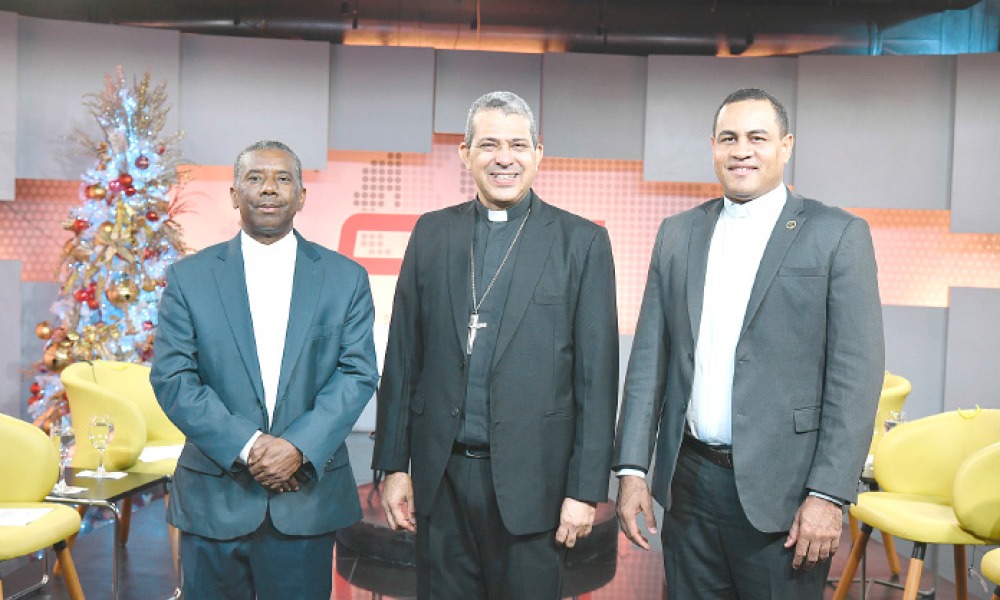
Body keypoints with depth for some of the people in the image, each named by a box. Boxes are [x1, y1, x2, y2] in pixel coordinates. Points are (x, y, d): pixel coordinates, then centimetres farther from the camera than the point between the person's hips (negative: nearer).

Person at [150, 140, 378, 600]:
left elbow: (358, 373, -2)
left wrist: (299, 446, -15)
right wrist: (246, 446, -14)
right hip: (214, 500, 0)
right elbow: (171, 378, -3)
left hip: (307, 495, 0)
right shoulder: (189, 277, 4)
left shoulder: (345, 278, 4)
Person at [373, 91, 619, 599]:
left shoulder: (582, 241, -2)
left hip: (530, 477, -2)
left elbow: (597, 375, -4)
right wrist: (393, 465, 5)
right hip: (440, 476, 3)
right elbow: (402, 357, 7)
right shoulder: (432, 233, 7)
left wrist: (585, 489, -6)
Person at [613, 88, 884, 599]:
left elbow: (856, 374, -8)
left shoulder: (837, 235, -3)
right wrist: (631, 468, 2)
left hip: (780, 488, -3)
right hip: (688, 481, 4)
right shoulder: (677, 233, 8)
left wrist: (829, 494, -13)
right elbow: (649, 357, 7)